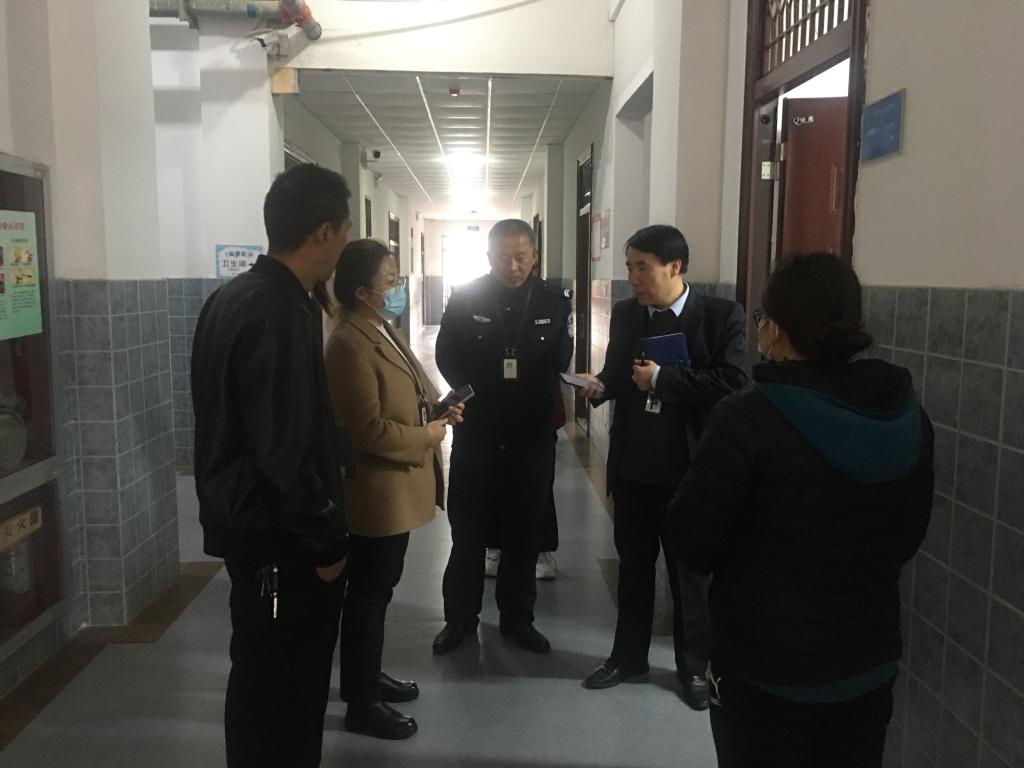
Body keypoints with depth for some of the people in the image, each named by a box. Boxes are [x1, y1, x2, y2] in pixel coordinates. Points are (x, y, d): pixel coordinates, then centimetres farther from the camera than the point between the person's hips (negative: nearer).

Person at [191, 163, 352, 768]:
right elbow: (285, 451, -26)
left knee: (262, 672, 23)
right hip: (278, 534, -10)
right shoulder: (282, 312, -24)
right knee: (285, 681, 7)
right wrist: (328, 538, -15)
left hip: (240, 517, 10)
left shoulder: (232, 296, 7)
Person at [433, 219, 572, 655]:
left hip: (531, 435, 1)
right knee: (467, 530, 9)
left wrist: (531, 393, -8)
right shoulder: (464, 299, -3)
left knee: (524, 532, 12)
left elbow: (560, 363, 4)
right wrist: (472, 392, -6)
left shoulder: (554, 303, -1)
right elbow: (446, 357, 3)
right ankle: (460, 617, 26)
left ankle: (517, 617, 29)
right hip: (476, 432, -1)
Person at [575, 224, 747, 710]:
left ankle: (693, 666, 32)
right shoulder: (624, 314, 6)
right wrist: (600, 385, -10)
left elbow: (732, 382, -20)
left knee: (691, 571, 12)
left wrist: (662, 379, -21)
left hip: (689, 469, -4)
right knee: (633, 565, 18)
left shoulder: (721, 315, -10)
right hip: (632, 466, 5)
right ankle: (628, 656, 36)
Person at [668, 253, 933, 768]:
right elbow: (909, 534, 8)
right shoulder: (907, 414, -3)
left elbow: (693, 544, -16)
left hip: (766, 665, -5)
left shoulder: (749, 417, -22)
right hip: (871, 659, 5)